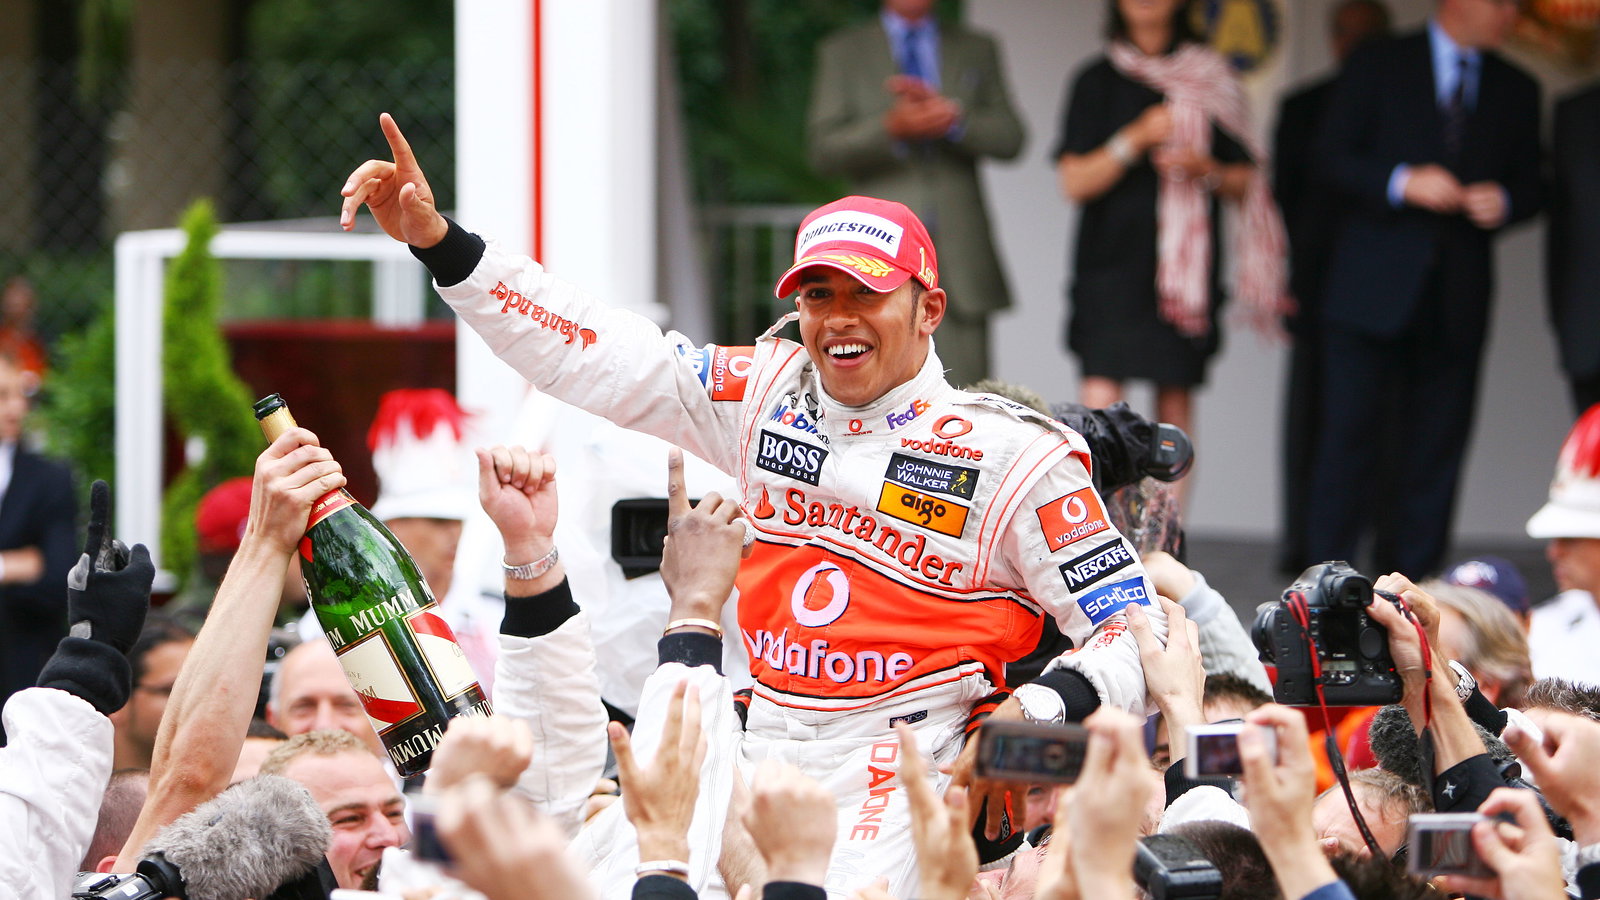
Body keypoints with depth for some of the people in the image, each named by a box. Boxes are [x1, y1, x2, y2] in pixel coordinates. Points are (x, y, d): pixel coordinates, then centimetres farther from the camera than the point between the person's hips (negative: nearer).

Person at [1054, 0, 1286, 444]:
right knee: (1100, 400, -14)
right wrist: (1137, 139, -15)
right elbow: (1075, 182, -2)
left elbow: (1245, 183, 12)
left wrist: (1206, 170, -9)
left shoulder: (1212, 82, 11)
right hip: (1111, 259, -1)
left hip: (1187, 261, 1)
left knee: (1175, 405, -1)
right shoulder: (1097, 82, 7)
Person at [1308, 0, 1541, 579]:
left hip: (1459, 297, 3)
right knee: (1349, 431, -5)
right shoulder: (1378, 66, 3)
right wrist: (1403, 184, -17)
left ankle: (1412, 580, 6)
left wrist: (1503, 204, -8)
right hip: (1374, 289, -3)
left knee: (1438, 442, 1)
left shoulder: (1516, 91, 14)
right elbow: (1332, 158, -2)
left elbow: (1528, 184, 16)